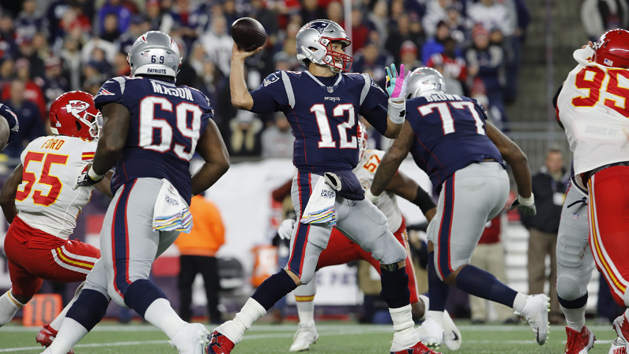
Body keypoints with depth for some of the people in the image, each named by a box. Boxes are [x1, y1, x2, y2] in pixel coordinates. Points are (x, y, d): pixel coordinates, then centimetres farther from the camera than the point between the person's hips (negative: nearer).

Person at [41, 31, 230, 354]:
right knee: (100, 281, 15)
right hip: (177, 207, 7)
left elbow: (112, 143, -8)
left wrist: (93, 174, 11)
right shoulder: (194, 102, 23)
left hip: (140, 188, -7)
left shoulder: (123, 91, 7)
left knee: (126, 281, -23)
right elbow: (219, 161, 18)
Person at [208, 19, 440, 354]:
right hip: (314, 185, -7)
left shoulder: (356, 87, 14)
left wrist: (397, 101, 1)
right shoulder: (291, 85, -1)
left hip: (348, 188, 7)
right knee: (299, 272, -17)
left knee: (393, 256, 9)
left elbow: (391, 129, 18)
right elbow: (242, 100, -12)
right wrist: (238, 59, -4)